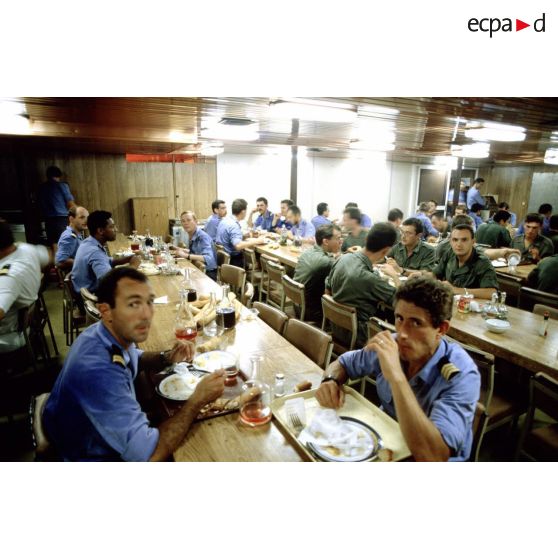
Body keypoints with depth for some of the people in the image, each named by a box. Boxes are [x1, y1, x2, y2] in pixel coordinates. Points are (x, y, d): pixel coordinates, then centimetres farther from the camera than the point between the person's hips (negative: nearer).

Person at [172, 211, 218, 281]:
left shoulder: (203, 237, -18)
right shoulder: (191, 236, 4)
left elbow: (208, 258, -31)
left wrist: (186, 255, -32)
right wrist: (183, 250, 5)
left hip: (208, 273, -7)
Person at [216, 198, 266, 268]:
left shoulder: (225, 220, 5)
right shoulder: (233, 225, -23)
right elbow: (238, 245, -36)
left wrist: (246, 235, 9)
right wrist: (257, 241, -26)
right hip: (232, 259, -9)